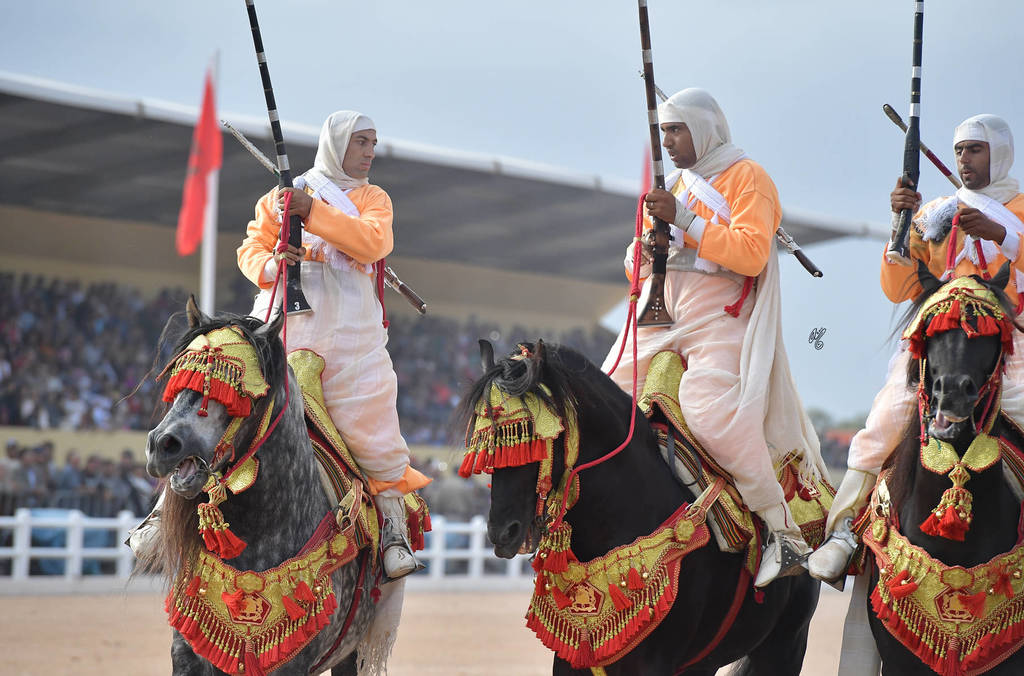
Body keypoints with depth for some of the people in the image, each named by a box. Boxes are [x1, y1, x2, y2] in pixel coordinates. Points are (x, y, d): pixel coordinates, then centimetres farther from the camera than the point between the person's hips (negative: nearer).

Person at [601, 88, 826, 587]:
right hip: (661, 315, 8)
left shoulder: (746, 177, 0)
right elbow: (638, 268, 24)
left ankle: (785, 533, -22)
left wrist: (684, 220, -18)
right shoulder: (676, 185, 22)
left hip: (718, 318, -8)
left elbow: (752, 252, -15)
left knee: (712, 411, -27)